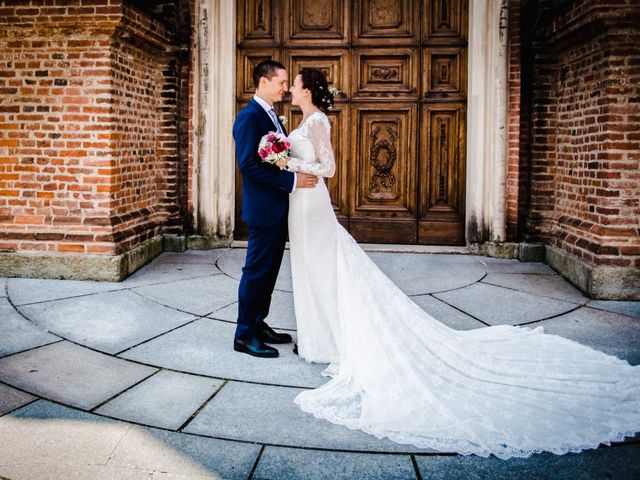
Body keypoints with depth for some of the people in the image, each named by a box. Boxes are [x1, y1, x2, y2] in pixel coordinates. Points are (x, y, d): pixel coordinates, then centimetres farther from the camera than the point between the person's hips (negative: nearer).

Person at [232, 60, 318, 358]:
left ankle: (258, 325, 27)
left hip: (278, 209, 10)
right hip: (263, 209, -9)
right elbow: (249, 164, -23)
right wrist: (292, 181, -23)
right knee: (257, 272, -1)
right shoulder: (249, 117, -15)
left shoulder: (270, 115, 16)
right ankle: (244, 336, 9)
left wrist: (302, 175, 3)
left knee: (269, 271, 16)